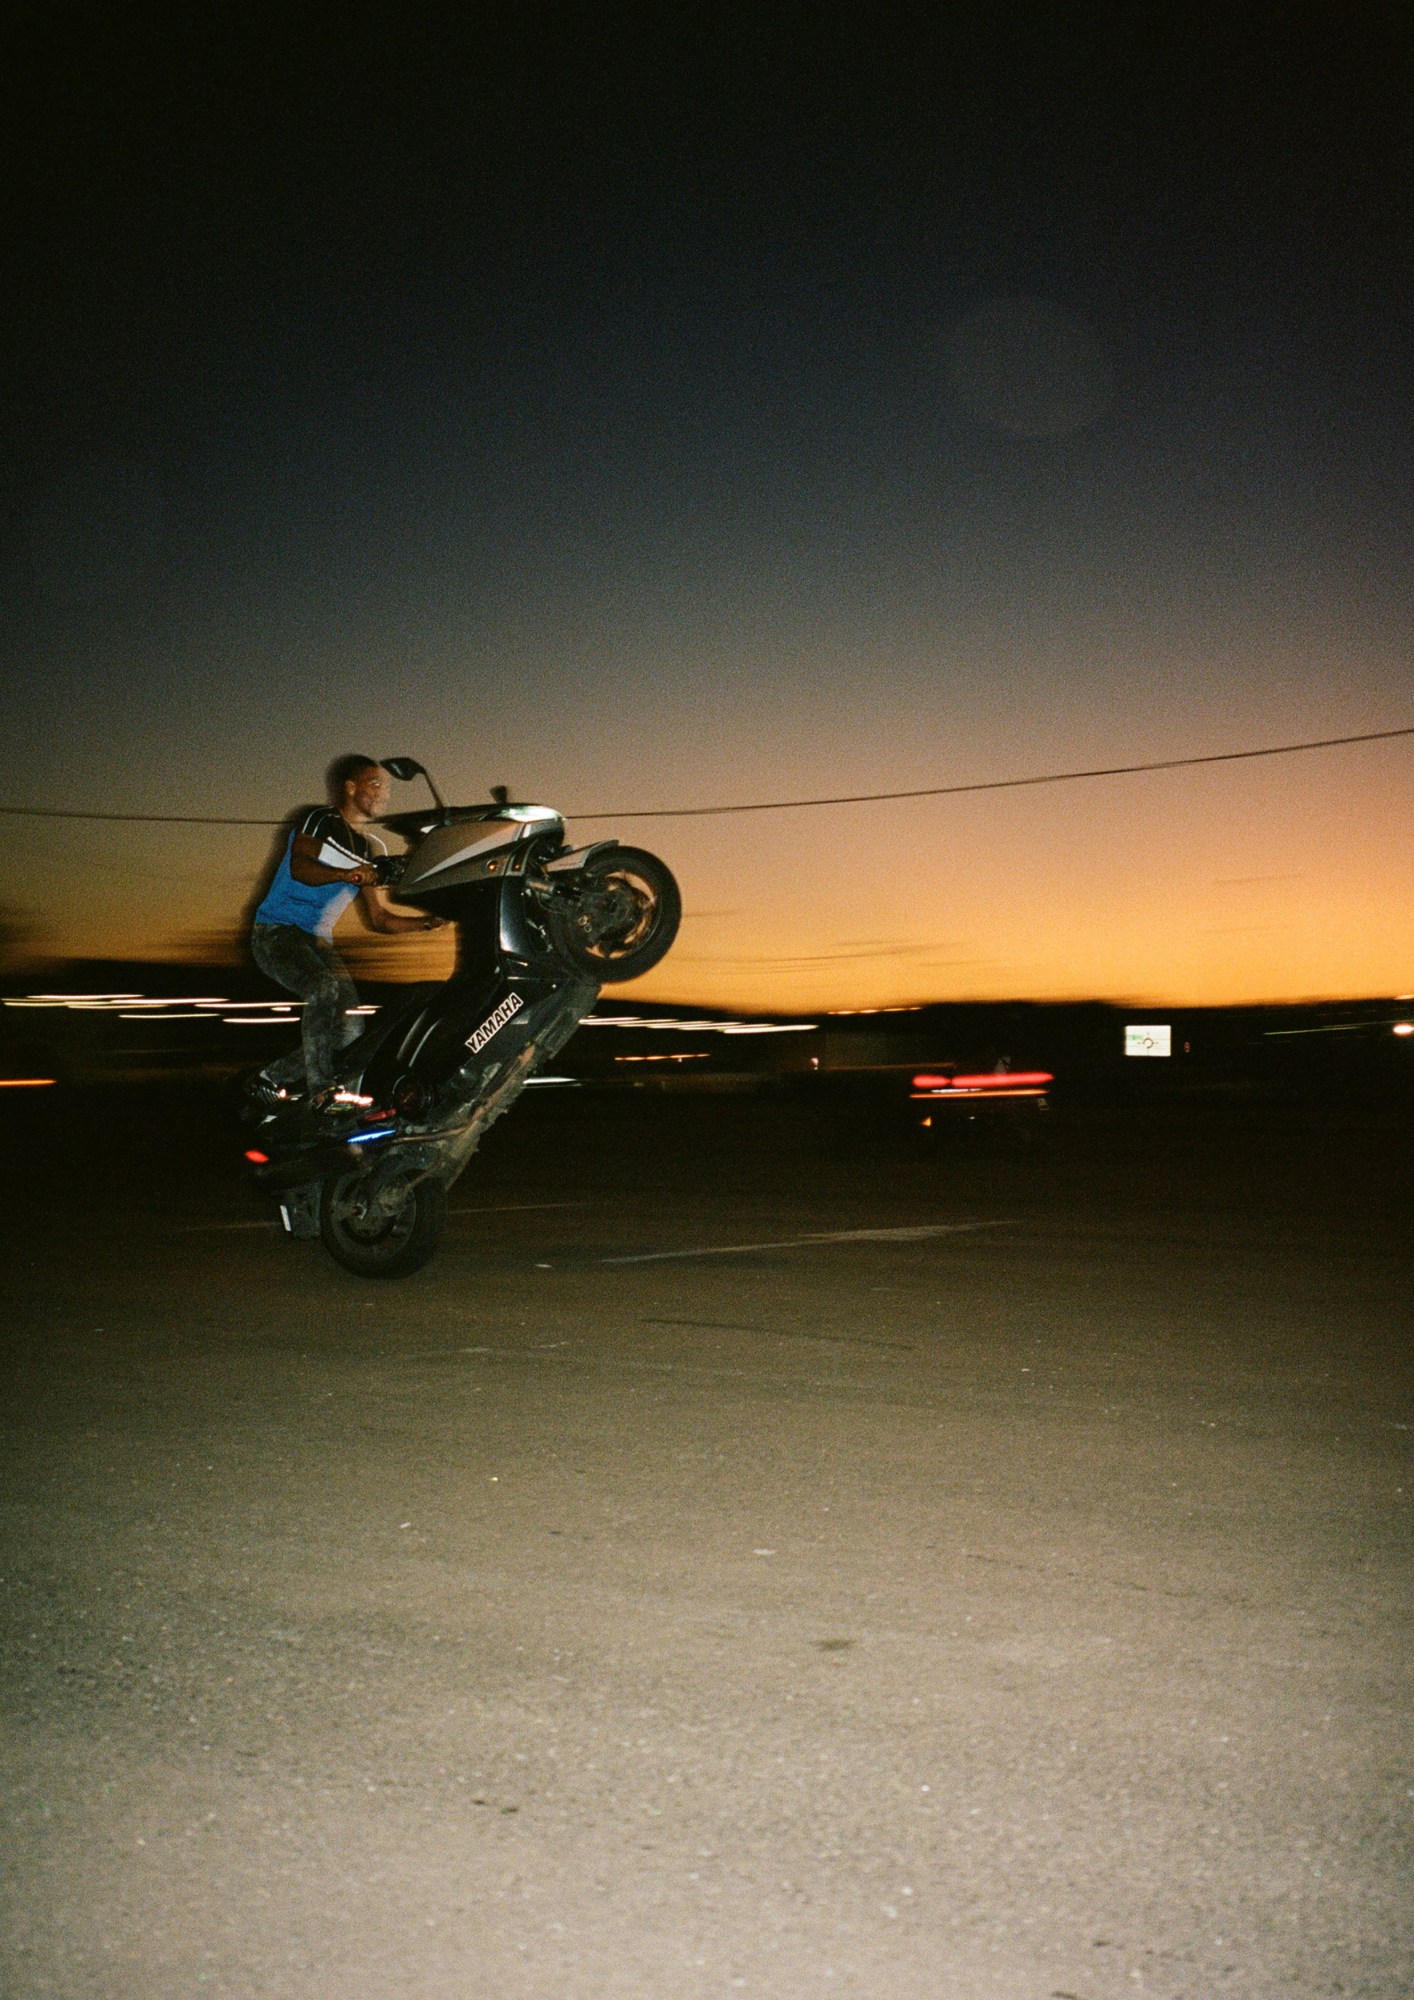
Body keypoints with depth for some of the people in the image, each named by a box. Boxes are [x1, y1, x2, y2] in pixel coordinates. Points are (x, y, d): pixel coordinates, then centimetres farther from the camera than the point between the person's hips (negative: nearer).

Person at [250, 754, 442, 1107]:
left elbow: (379, 917, 13)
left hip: (318, 941, 7)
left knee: (348, 1033, -4)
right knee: (325, 989, -34)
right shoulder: (318, 820, -4)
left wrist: (427, 922, -2)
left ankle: (273, 1078, 13)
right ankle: (321, 1090, -32)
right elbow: (299, 866, -22)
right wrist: (345, 874, -39)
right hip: (276, 931, -7)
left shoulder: (373, 850, 15)